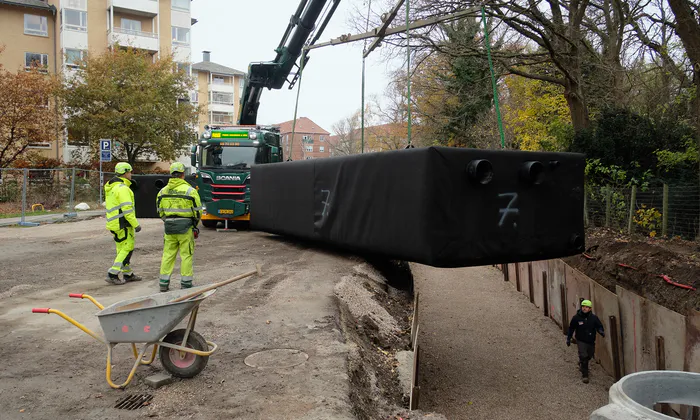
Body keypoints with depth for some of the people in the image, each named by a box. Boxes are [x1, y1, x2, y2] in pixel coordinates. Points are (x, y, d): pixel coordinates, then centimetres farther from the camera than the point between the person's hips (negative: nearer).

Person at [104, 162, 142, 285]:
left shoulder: (111, 187, 17)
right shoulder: (123, 188, -16)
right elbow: (127, 209, -22)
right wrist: (136, 224, -18)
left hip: (114, 223, 10)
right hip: (123, 224, -10)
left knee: (123, 249, 15)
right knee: (127, 248, -6)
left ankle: (128, 274, 22)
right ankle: (112, 274, -8)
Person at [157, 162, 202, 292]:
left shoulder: (163, 191, 5)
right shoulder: (190, 190, -10)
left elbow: (160, 211, 10)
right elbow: (198, 211, -6)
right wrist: (195, 223, 12)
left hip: (169, 227, 4)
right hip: (185, 227, -4)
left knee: (168, 254, 12)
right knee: (186, 255, 3)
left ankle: (164, 283, 16)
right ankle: (186, 284, 7)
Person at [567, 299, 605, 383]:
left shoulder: (594, 318, -6)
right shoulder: (576, 318, -9)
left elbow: (599, 326, 3)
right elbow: (571, 328, 1)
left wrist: (601, 331, -20)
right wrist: (568, 338, 5)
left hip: (591, 341, 3)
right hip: (581, 341, -3)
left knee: (589, 356, 18)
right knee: (583, 356, -12)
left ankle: (581, 364, 50)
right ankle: (584, 375, -2)